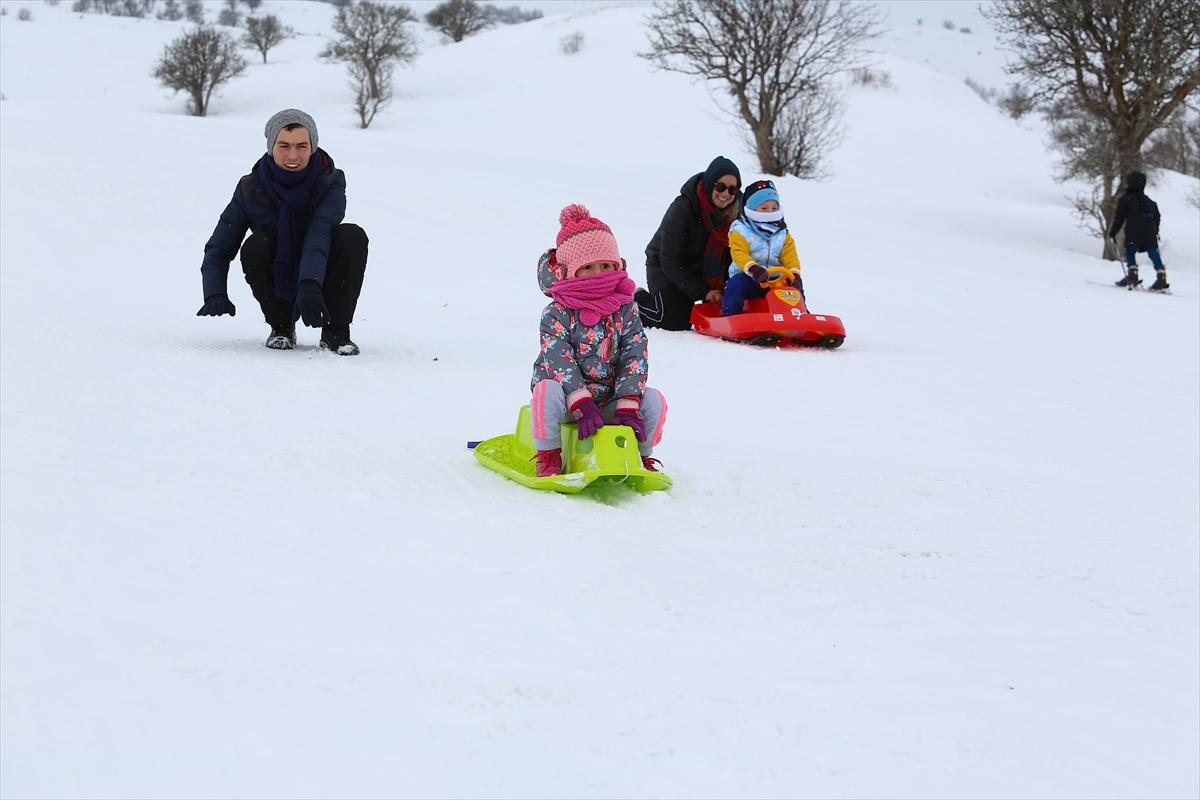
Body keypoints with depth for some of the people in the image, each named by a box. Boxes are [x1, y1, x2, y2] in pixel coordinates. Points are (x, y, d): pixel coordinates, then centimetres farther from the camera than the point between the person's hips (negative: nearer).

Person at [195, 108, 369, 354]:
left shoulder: (330, 182, -15)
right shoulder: (251, 189, -12)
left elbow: (319, 237, -32)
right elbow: (218, 249, -14)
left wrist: (310, 286, -48)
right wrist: (215, 295, -32)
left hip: (320, 282, -1)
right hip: (278, 284, 1)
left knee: (352, 236, -27)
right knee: (255, 246, -29)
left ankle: (335, 331, -16)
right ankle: (281, 327, -6)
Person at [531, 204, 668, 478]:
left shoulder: (626, 310, 0)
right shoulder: (556, 314, -10)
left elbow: (635, 359, -6)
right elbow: (559, 362, -19)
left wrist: (628, 407, -19)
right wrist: (583, 406, -31)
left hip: (608, 400, 3)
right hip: (568, 397, -3)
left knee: (654, 400, -20)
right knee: (547, 390, -37)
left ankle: (641, 455, 5)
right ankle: (549, 456, -18)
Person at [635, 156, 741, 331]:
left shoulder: (735, 212, -12)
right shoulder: (682, 208, -27)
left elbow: (730, 257, -1)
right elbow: (669, 262, -26)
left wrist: (723, 288, -18)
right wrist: (702, 292, -29)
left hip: (698, 269, 6)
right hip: (664, 269, -6)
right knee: (676, 322, -19)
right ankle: (634, 302, 9)